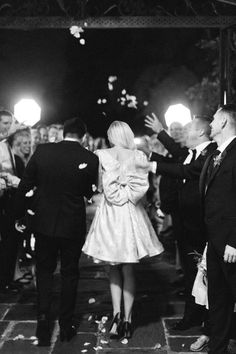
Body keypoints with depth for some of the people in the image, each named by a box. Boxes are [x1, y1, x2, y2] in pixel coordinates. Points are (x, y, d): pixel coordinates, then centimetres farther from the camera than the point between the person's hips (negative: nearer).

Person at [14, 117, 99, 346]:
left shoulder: (42, 151, -9)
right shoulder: (90, 158, -12)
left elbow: (24, 186, -5)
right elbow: (89, 193, -2)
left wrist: (19, 216, 5)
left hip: (44, 223, 1)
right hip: (73, 225, -1)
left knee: (44, 272, 18)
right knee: (69, 273, 15)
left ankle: (43, 322, 12)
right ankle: (66, 326, 23)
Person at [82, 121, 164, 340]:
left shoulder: (101, 156, -6)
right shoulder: (138, 157, -3)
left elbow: (100, 186, -3)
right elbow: (141, 189, -5)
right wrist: (128, 194, 10)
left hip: (109, 214, -1)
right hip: (132, 214, 1)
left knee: (114, 269, 14)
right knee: (128, 270, 12)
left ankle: (116, 313, 0)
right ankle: (127, 319, 12)